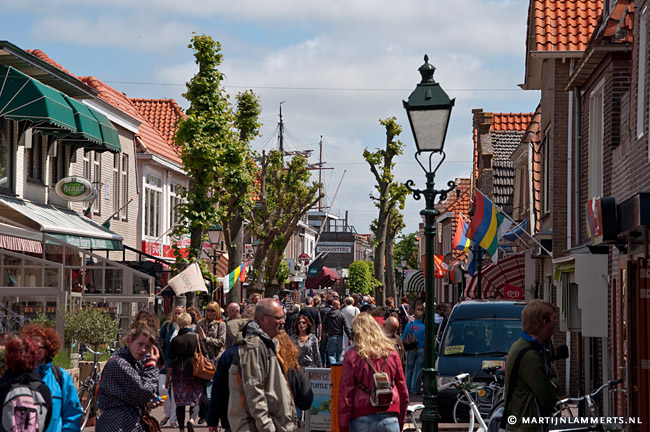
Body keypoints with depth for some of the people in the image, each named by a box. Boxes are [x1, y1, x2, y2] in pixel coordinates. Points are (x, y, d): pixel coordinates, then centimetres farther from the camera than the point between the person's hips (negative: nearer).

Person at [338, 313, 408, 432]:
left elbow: (345, 394, -3)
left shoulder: (352, 355, -3)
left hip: (362, 420, -2)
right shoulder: (391, 353, 6)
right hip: (390, 418, 2)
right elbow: (403, 391, 11)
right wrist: (401, 422, 21)